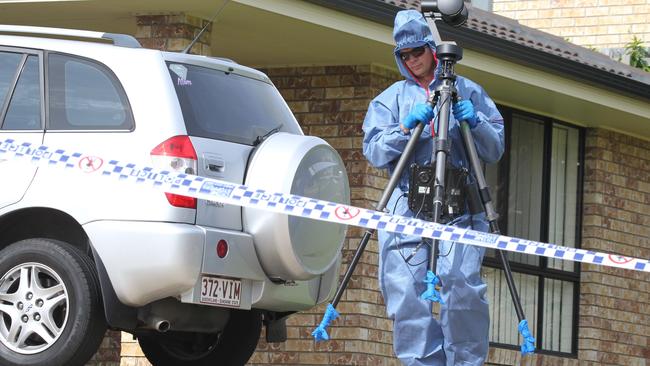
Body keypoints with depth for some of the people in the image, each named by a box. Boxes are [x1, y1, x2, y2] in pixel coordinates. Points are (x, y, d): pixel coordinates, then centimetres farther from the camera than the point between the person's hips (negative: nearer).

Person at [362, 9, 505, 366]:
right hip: (407, 201, 1)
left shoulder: (467, 92, 14)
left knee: (461, 283, -18)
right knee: (407, 288, -10)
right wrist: (406, 127, -11)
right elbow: (374, 152, 5)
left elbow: (495, 149, 11)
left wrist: (475, 122, -8)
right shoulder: (391, 98, 16)